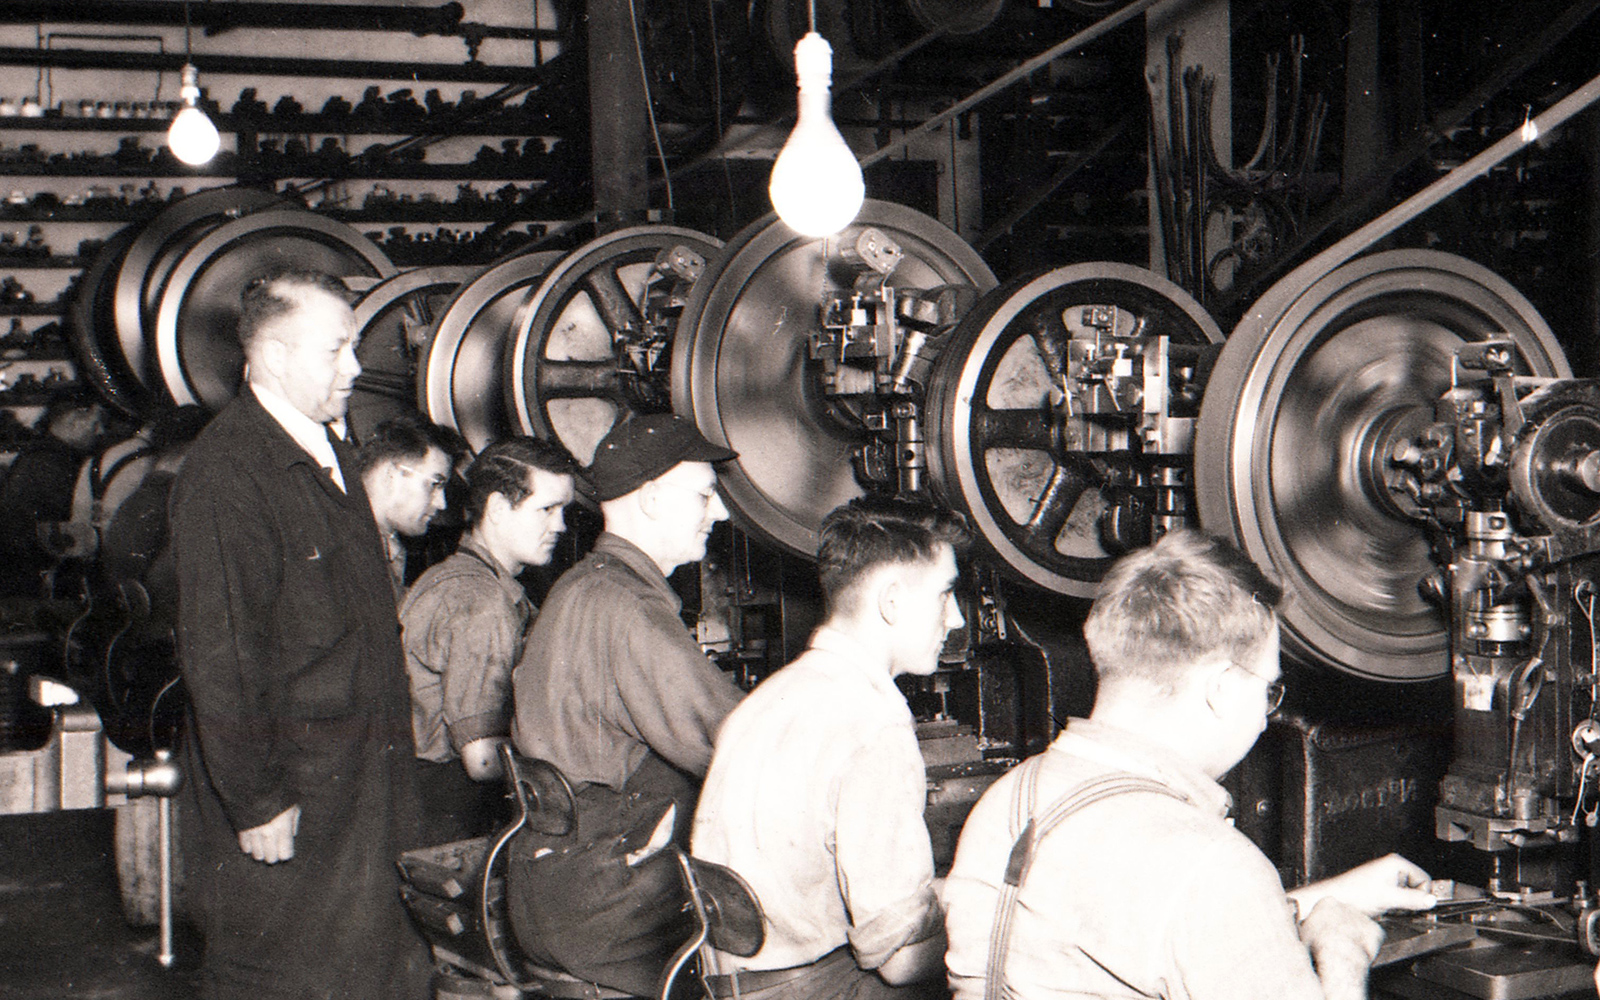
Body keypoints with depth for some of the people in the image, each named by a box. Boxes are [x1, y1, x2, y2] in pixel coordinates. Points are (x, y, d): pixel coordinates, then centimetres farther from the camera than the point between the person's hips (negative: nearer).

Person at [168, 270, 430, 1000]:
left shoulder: (328, 454, 12)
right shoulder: (224, 473, -18)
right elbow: (221, 657, -20)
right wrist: (256, 802, -19)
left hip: (357, 786, 8)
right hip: (285, 802, -8)